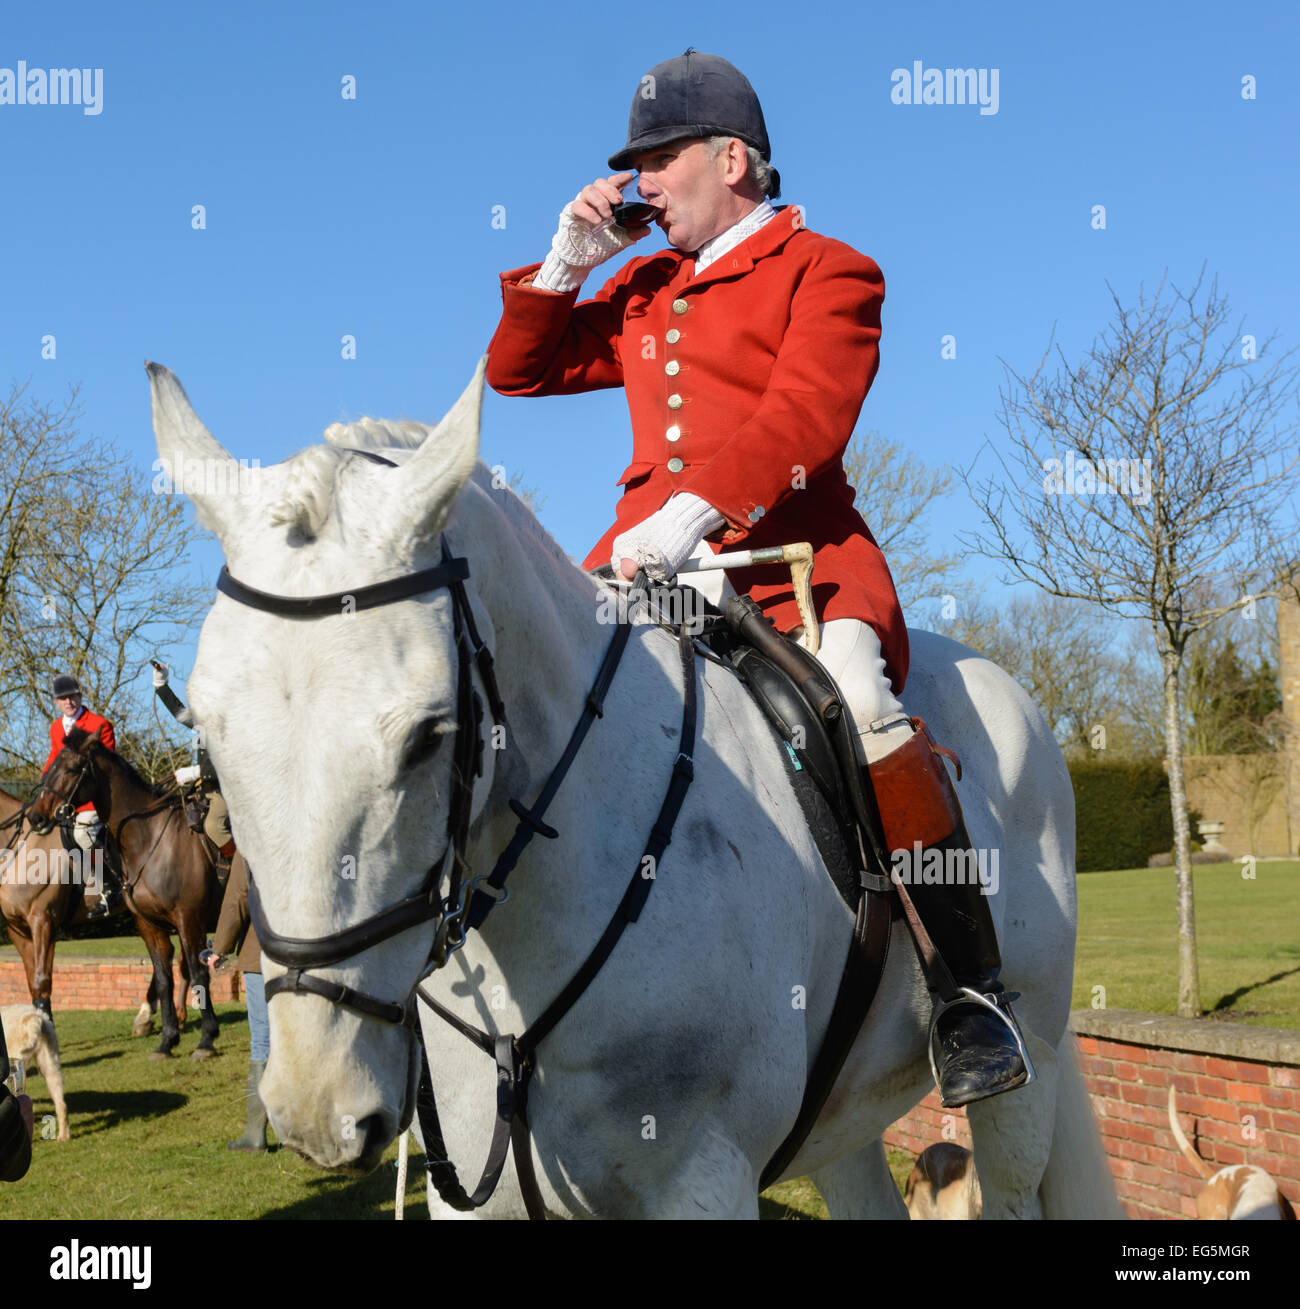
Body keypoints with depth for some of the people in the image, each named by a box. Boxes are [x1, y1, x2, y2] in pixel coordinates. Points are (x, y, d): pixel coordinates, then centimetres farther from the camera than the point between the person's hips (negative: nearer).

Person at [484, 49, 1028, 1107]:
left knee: (861, 706, -33)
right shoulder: (642, 291, 25)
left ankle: (976, 988, -20)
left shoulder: (826, 272, 5)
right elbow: (519, 371, 29)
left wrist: (695, 511, -28)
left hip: (794, 551, -6)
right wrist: (565, 261, 14)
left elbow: (803, 420, -12)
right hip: (651, 561, 6)